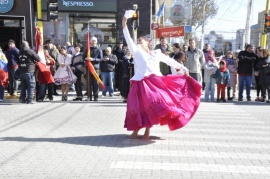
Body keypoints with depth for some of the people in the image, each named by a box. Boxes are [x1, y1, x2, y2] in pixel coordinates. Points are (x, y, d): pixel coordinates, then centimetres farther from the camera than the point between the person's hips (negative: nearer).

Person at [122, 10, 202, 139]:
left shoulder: (156, 53, 21)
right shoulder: (137, 51, 14)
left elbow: (170, 61, 24)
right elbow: (129, 40, 2)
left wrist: (183, 68, 21)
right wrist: (124, 26, -9)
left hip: (156, 82, 2)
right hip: (142, 83, -2)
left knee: (151, 106, -2)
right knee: (140, 106, -6)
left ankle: (147, 131, 9)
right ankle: (135, 131, 7)